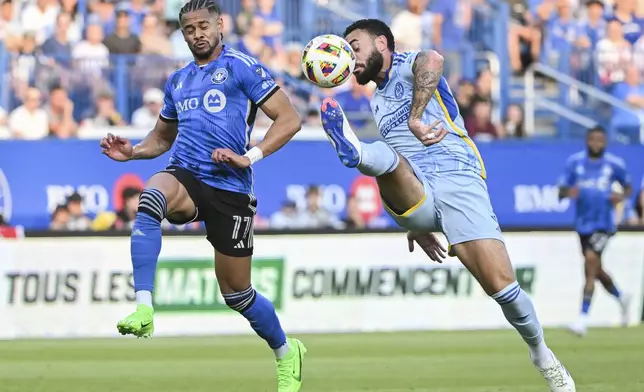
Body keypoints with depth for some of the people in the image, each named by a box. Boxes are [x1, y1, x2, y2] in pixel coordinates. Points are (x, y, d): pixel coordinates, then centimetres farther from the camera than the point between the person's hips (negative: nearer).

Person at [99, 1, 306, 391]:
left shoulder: (242, 67, 0)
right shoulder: (178, 80, 19)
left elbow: (290, 119, -4)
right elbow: (162, 137, 32)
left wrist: (250, 157, -16)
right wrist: (131, 151, 10)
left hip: (230, 188, -4)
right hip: (185, 176, 4)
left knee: (237, 293, 2)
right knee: (151, 197, -34)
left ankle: (286, 353, 31)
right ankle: (144, 310, -41)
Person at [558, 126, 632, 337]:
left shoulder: (615, 164, -2)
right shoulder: (575, 162, 3)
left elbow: (628, 186, 13)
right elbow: (561, 191, 4)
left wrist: (622, 195, -9)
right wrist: (568, 192, -19)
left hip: (603, 223, -4)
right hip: (583, 223, 4)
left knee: (591, 261, -20)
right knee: (596, 270, 15)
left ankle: (583, 318, -18)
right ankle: (621, 297, 45)